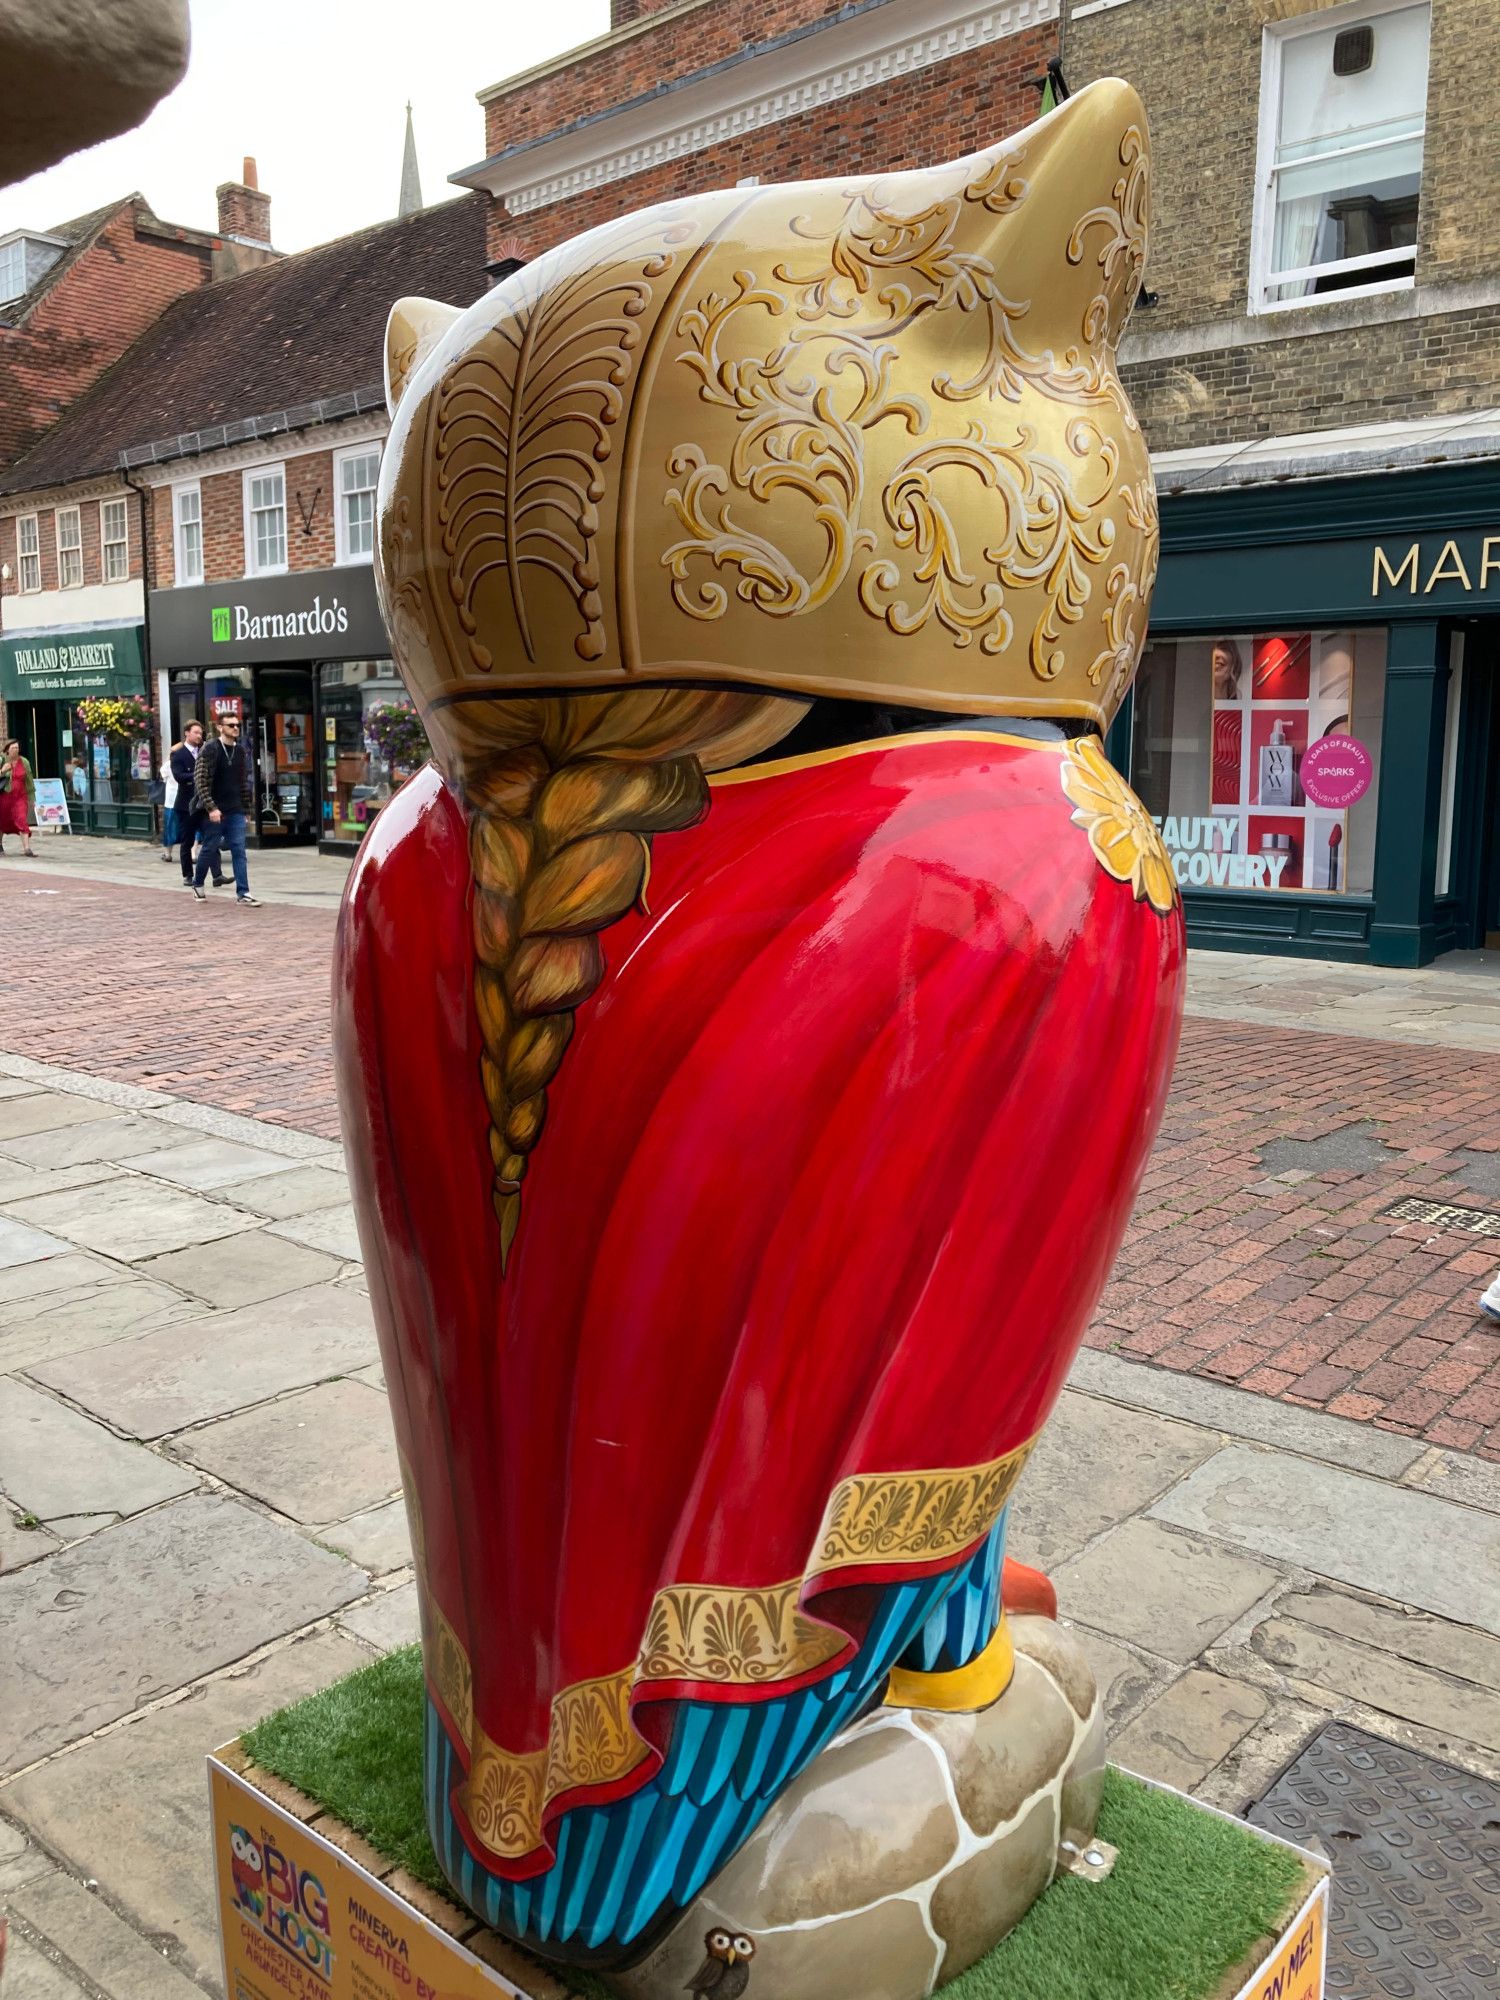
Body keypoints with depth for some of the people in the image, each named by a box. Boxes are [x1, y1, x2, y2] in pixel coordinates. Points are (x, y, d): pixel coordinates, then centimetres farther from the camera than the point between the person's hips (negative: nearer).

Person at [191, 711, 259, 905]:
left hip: (236, 811, 4)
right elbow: (200, 781, -13)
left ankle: (243, 893, -3)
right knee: (209, 849, 7)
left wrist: (245, 806, 12)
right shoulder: (210, 749, -9)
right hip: (215, 810, -4)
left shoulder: (241, 751, 9)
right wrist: (211, 807, -20)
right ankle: (198, 885, 27)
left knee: (239, 851, -2)